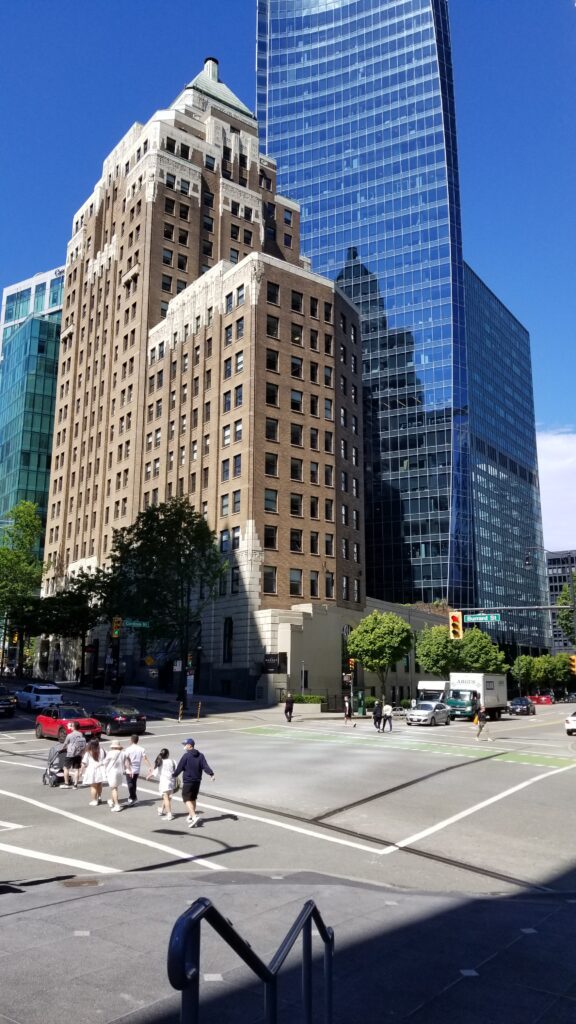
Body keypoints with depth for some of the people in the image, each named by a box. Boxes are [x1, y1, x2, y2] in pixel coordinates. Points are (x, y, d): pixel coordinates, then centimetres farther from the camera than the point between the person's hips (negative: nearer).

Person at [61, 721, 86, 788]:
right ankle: (75, 784, 7)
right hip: (78, 755, 4)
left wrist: (63, 748, 21)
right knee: (76, 769, 8)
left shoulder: (70, 735, -12)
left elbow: (65, 744, 0)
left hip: (70, 754, -4)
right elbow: (84, 746, 5)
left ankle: (66, 784, 12)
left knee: (66, 768, 10)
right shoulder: (81, 735, 2)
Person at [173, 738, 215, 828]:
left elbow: (179, 767, -7)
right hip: (197, 781, 7)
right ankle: (191, 816, 32)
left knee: (187, 799, -5)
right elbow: (205, 766, -5)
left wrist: (174, 775, 9)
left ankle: (194, 817, -21)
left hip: (188, 781, -7)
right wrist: (212, 774, -14)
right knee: (193, 799, 21)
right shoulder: (200, 755, 6)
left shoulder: (186, 756, -11)